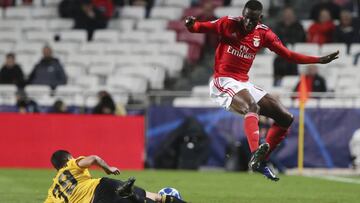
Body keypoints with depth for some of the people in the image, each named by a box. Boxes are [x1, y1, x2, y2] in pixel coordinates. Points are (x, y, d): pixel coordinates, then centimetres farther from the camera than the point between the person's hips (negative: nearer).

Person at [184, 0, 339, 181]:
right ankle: (255, 155, -55)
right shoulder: (228, 24, -5)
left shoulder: (263, 34, 5)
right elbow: (199, 28, 1)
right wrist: (191, 24, -24)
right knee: (252, 107, -36)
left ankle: (261, 160, 7)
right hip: (223, 82, -7)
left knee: (286, 118, 2)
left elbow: (289, 55, 9)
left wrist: (320, 60, 4)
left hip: (244, 84, 7)